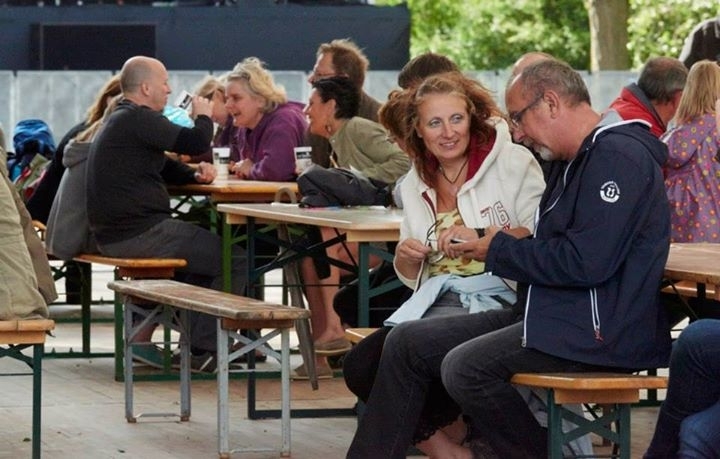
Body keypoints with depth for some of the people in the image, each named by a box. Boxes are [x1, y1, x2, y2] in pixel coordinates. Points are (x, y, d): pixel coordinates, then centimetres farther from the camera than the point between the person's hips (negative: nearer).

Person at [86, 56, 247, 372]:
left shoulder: (119, 120, 20)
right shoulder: (137, 119, -14)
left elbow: (162, 167, 25)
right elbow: (197, 143, -19)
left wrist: (194, 175, 6)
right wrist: (204, 117, 2)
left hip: (113, 235, 11)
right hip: (139, 234, -11)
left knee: (205, 248, 30)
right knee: (235, 260, -6)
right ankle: (202, 351, -2)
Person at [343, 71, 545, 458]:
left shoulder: (511, 161, -2)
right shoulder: (416, 185, 16)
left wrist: (483, 238, -23)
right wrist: (405, 257, -1)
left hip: (499, 299, -7)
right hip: (438, 304, 7)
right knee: (360, 365, -15)